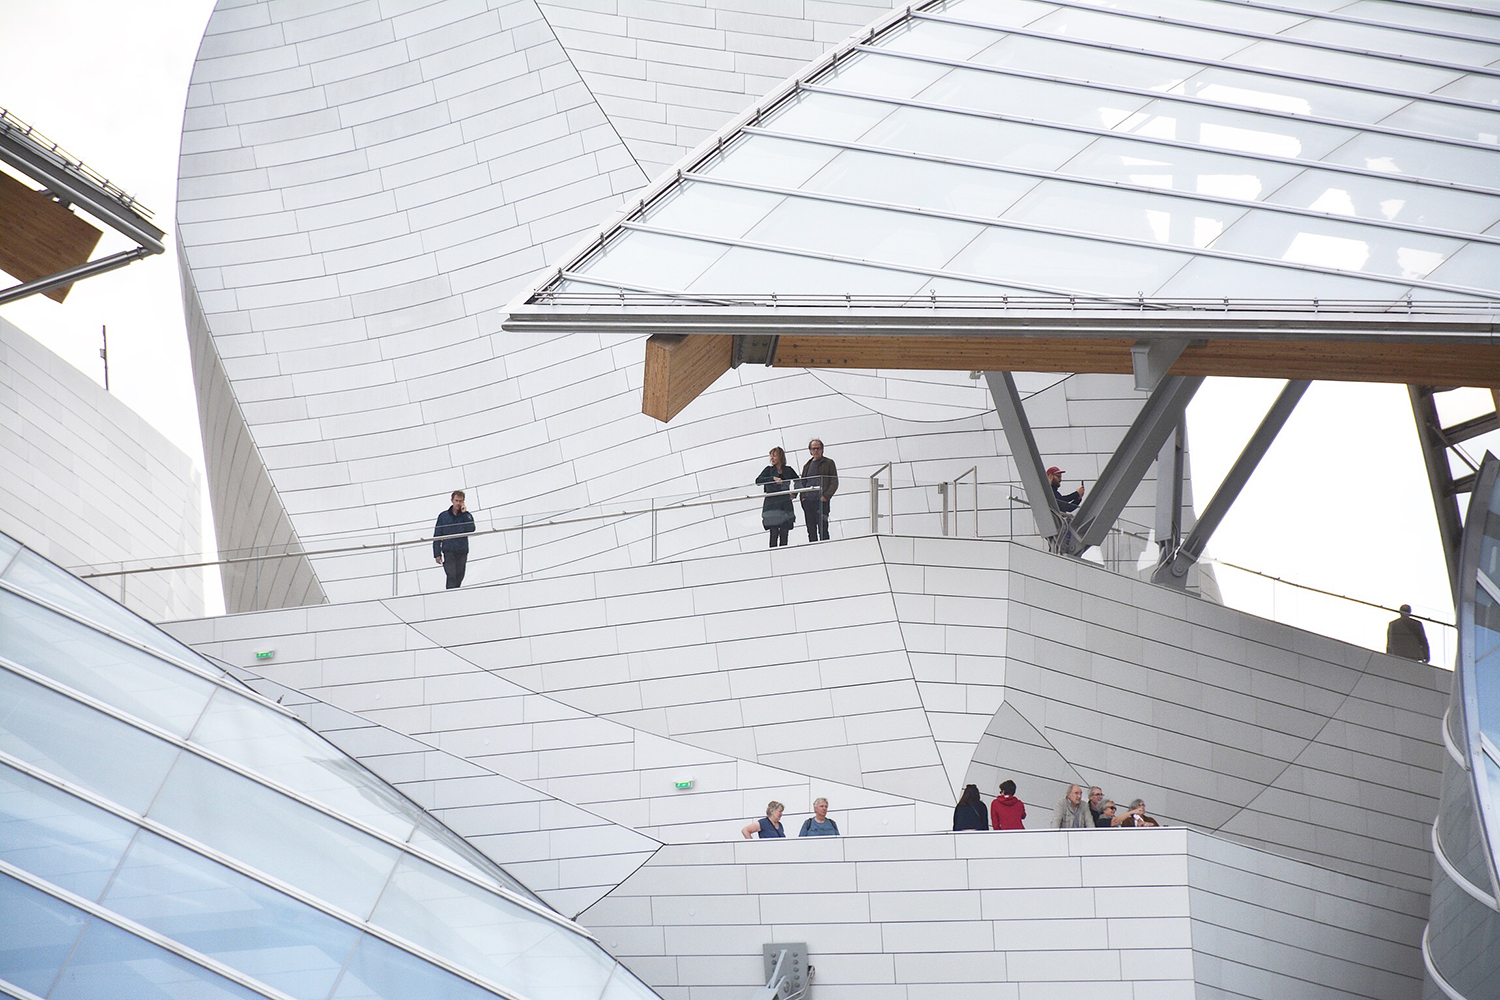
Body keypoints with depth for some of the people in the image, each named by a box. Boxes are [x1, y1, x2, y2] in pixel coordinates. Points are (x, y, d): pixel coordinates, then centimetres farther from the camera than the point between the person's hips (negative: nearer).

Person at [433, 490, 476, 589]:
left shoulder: (466, 516, 8)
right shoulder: (443, 516, 6)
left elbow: (471, 528, -12)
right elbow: (437, 536, 7)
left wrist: (465, 513, -11)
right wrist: (437, 554, 0)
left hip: (462, 552, 2)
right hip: (448, 552, -2)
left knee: (459, 578, 5)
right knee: (451, 577, -15)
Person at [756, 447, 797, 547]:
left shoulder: (788, 470, 10)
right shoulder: (769, 470, 6)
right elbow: (758, 480, -9)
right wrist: (773, 478, -20)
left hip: (785, 505, 2)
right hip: (772, 505, -2)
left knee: (784, 534, 0)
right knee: (774, 533, -11)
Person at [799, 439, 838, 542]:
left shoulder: (828, 463, 7)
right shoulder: (807, 466, 22)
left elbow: (834, 483, 1)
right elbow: (802, 483, 25)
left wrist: (826, 496, -13)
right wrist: (803, 497, 6)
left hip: (821, 502, -5)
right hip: (807, 502, 5)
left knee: (822, 531, -11)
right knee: (811, 532, 3)